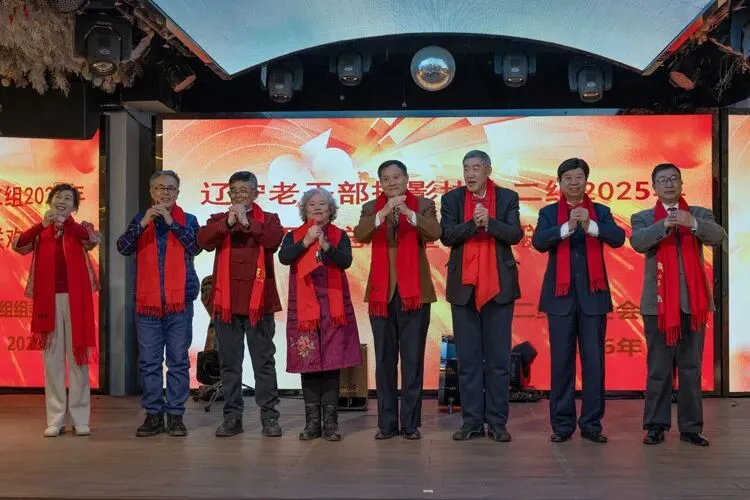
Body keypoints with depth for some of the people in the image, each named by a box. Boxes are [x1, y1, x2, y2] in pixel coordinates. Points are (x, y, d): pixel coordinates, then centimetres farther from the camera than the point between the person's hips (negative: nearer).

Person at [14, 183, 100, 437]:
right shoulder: (40, 232, 11)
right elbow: (18, 245, -8)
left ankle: (80, 419, 6)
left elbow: (93, 239, -17)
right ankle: (55, 419, 9)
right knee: (52, 358, 4)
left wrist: (65, 221, -29)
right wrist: (43, 224, -21)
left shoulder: (80, 228, 6)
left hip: (75, 298, -2)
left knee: (77, 356, 1)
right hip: (48, 299, 2)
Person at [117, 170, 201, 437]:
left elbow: (195, 247, -10)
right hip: (147, 301, 1)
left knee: (178, 361, 3)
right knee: (149, 362, 4)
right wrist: (143, 223, -16)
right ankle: (153, 414, 13)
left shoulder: (188, 220, 6)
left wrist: (171, 222, -15)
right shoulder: (140, 219, 10)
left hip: (179, 302, -1)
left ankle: (175, 415, 10)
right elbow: (123, 248, -4)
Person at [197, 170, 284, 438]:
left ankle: (269, 416, 9)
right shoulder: (218, 220, 12)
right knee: (229, 362, 7)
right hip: (226, 301, 2)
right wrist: (228, 223, -19)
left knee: (264, 361, 3)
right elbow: (203, 240, -8)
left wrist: (247, 222, -19)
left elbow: (274, 240, -14)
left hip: (258, 301, -2)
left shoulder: (269, 219, 8)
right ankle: (232, 416, 14)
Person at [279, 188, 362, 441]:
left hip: (333, 306, 0)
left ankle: (331, 422, 4)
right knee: (308, 363, 0)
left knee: (332, 363, -2)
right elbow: (284, 258, -8)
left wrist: (325, 244, -21)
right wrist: (306, 241, -18)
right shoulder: (294, 236, 10)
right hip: (304, 306, 0)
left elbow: (346, 261, -8)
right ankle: (312, 421, 9)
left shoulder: (340, 236, 9)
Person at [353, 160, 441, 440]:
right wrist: (385, 212, -25)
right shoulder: (371, 208, 8)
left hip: (414, 291, -1)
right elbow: (360, 235, -11)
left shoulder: (423, 205, 5)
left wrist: (408, 212, -28)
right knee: (384, 360, 5)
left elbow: (435, 233, -14)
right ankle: (387, 424, 12)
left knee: (413, 360, 0)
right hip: (381, 291, 2)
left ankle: (411, 423, 8)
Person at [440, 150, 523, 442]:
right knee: (468, 359, 5)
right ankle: (472, 422, 13)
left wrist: (489, 222, -22)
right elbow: (447, 236, -6)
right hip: (463, 287, 1)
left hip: (499, 286, -1)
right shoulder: (452, 199, 6)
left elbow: (515, 234, -8)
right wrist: (472, 223, -21)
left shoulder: (508, 198, 5)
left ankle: (497, 422, 10)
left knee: (498, 358, 3)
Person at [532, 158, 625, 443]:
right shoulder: (549, 213, 7)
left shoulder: (600, 212, 9)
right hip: (561, 295, 0)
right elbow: (538, 242, -10)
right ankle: (562, 424, 9)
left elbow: (618, 238, -8)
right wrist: (567, 227, -25)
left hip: (593, 295, 1)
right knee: (561, 362, 2)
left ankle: (591, 424, 9)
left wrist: (590, 225, -25)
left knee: (594, 361, 0)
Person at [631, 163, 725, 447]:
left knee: (691, 369, 5)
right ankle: (656, 426, 9)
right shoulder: (643, 218, 8)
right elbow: (638, 243, -12)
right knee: (658, 369, 3)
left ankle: (691, 427, 12)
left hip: (693, 302, 1)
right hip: (658, 303, -1)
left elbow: (719, 238, -7)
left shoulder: (700, 214, 11)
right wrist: (665, 224, -26)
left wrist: (693, 223, -24)